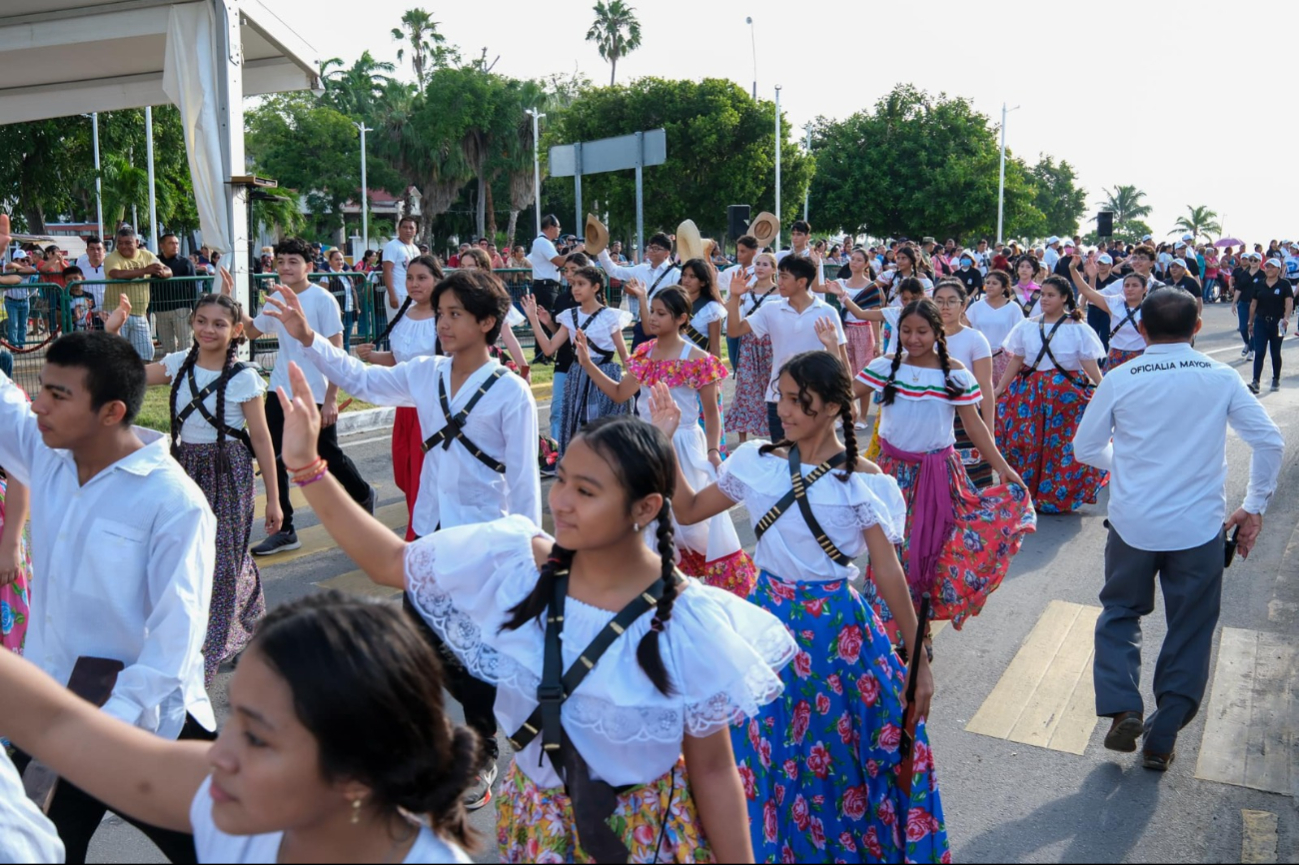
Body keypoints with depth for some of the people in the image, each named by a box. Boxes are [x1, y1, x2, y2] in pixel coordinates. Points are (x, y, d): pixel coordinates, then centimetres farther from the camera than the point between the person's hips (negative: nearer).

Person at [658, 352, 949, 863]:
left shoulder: (862, 480, -10)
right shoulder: (757, 462, -1)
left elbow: (889, 573, -10)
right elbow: (689, 510, 6)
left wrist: (918, 661, -8)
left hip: (835, 629, -3)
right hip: (768, 617, 3)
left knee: (839, 751, 9)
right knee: (764, 750, 11)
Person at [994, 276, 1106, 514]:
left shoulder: (1078, 329, -1)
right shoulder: (1027, 326, 6)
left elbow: (1091, 365, -5)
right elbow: (1015, 362, 8)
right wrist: (997, 391, 5)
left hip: (1067, 394, -2)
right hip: (1030, 393, 2)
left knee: (1064, 447, -2)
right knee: (1026, 443, 0)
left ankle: (1060, 498, 14)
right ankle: (1026, 495, 15)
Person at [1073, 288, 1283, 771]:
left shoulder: (1119, 381, -6)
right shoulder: (1222, 379, -3)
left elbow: (1085, 448, 2)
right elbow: (1270, 442, -3)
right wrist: (1254, 507, 7)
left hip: (1133, 523, 0)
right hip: (1200, 527, 0)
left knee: (1120, 613, 21)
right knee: (1190, 632, 14)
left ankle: (1121, 709, 3)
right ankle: (1161, 741, 20)